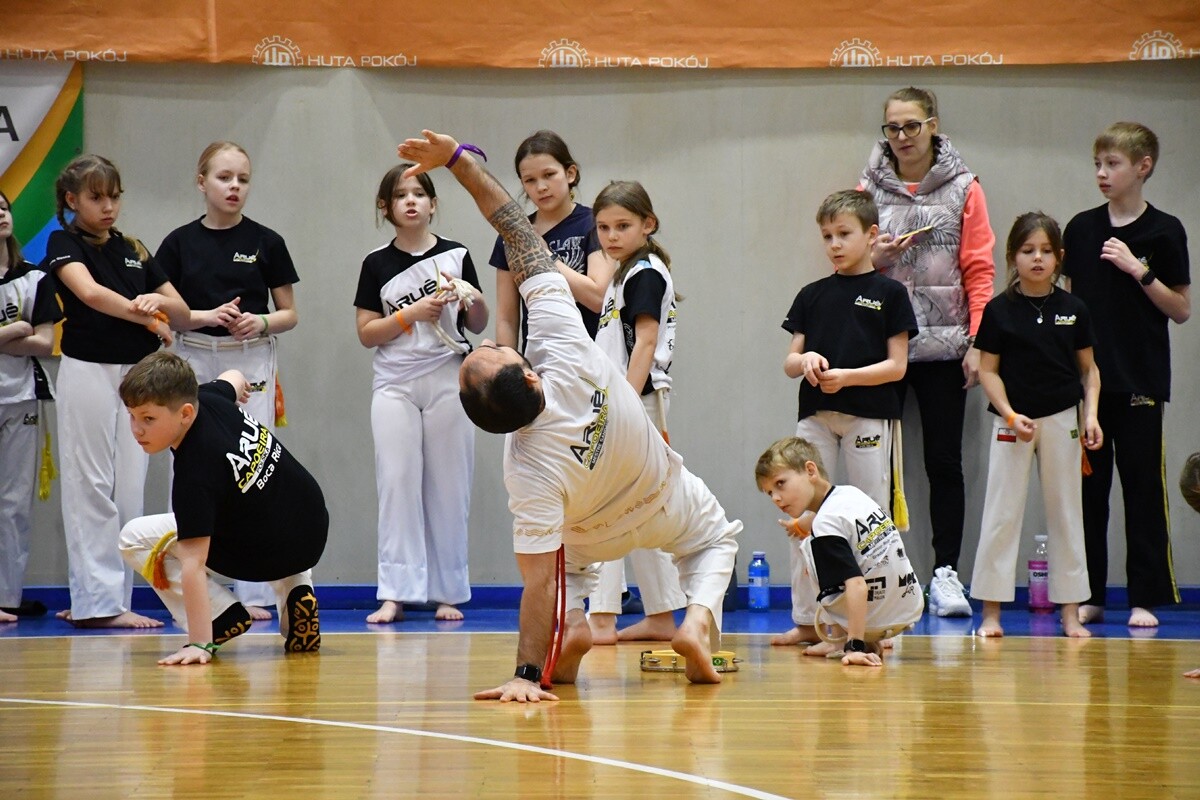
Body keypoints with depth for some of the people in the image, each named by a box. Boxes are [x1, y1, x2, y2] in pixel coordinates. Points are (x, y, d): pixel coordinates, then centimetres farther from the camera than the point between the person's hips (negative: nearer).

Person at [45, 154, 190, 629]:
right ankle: (99, 600, -5)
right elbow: (89, 292, -21)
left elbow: (183, 315, 14)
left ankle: (89, 599, 10)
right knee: (92, 486, -5)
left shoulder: (134, 251, 15)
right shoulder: (65, 245, -1)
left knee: (128, 488, 4)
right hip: (88, 372, -6)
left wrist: (160, 302, -8)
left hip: (137, 374, 6)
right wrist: (144, 315, -16)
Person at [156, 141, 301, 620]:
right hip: (194, 362, 1)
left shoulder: (266, 243, 2)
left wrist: (261, 323, -14)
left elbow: (289, 314, 7)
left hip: (250, 362, -1)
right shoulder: (180, 243, 4)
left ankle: (253, 591, 1)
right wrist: (207, 316, -13)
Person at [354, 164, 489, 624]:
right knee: (397, 484, -5)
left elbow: (478, 326, 11)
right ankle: (397, 593, -3)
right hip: (394, 384, 0)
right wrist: (411, 313, -12)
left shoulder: (456, 257, 5)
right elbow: (366, 333, 1)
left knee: (447, 487, 2)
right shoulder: (377, 265, 4)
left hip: (446, 381, 0)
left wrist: (476, 302, -10)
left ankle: (446, 592, 9)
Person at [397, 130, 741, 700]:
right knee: (713, 537, 32)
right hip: (669, 500, 1)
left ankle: (571, 626, 3)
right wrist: (459, 160, -33)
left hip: (596, 533, -1)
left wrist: (525, 675, -39)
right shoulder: (564, 351, -41)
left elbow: (539, 579, -42)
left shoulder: (529, 472, -44)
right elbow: (523, 240, -36)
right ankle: (699, 619, 1)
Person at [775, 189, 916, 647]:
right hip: (815, 416, 4)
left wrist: (848, 377, -17)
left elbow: (896, 365, -4)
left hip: (868, 416, -4)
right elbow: (789, 362, 11)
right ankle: (806, 619, 9)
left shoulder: (888, 293, 1)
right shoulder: (812, 296, 12)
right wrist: (804, 360, -12)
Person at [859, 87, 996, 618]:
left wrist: (978, 343, -6)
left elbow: (979, 270, 1)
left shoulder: (963, 189, 3)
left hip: (943, 346, -1)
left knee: (944, 461, 0)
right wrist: (875, 256, -11)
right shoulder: (870, 188, 7)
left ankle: (946, 574, 4)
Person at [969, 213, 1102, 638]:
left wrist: (1090, 414, -4)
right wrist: (1010, 415, -14)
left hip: (1062, 420, 2)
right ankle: (991, 611, 4)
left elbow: (1088, 368, 8)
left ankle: (1071, 611, 14)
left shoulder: (1073, 310, 2)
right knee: (1001, 513, -1)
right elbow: (988, 370, -3)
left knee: (1066, 513, 7)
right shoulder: (999, 311, -4)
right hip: (1012, 422, -2)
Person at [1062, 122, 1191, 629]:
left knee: (1143, 490, 0)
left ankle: (1146, 599, 4)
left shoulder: (1163, 232, -1)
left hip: (1140, 382, -3)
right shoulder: (1081, 229, 8)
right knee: (1086, 490, 5)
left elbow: (1182, 310, -1)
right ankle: (1087, 596, 12)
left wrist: (1139, 270, -13)